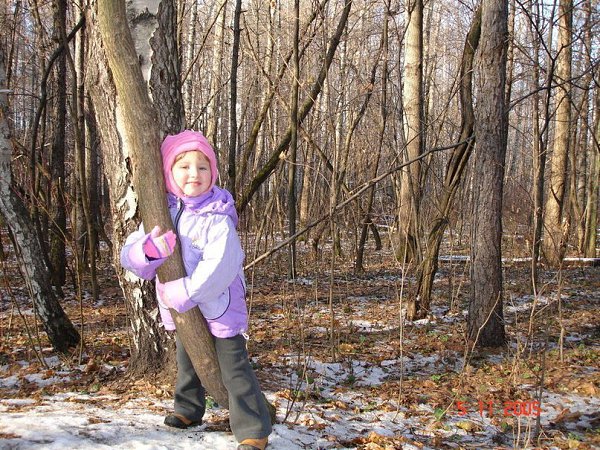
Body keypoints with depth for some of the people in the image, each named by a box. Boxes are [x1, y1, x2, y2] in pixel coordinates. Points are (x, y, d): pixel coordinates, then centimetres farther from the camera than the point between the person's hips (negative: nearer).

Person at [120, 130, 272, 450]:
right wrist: (149, 250, -32)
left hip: (218, 306, -6)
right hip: (181, 312, 7)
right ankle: (188, 409, 48)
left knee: (234, 368, -5)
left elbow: (219, 267, -30)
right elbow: (129, 256, -9)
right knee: (186, 362, 26)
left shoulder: (217, 218, -21)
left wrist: (184, 294, -30)